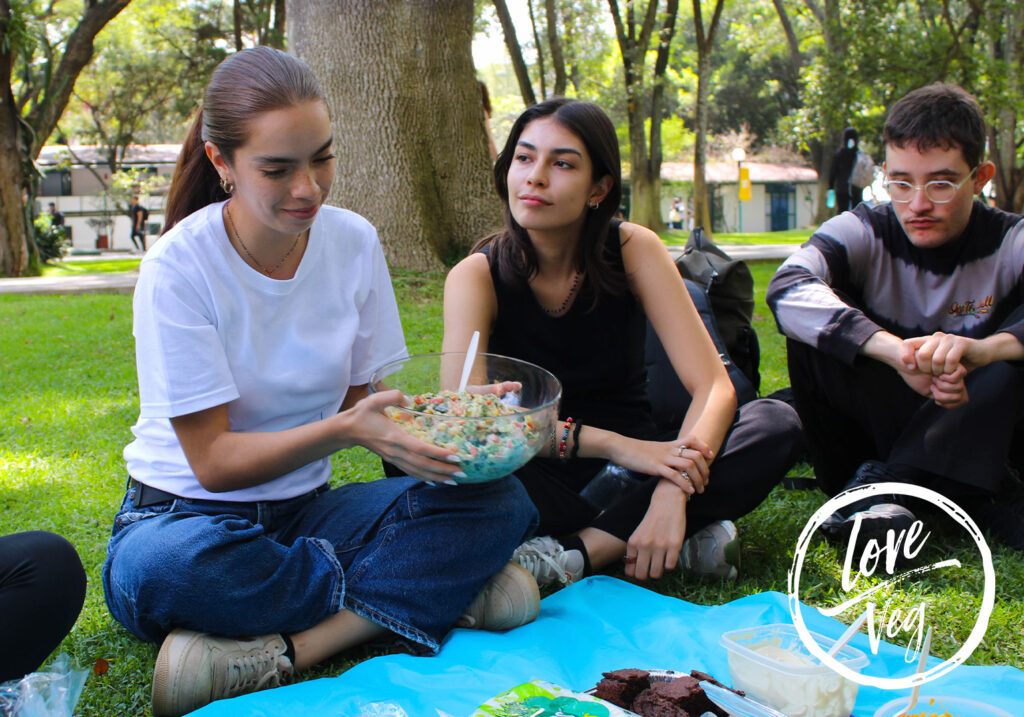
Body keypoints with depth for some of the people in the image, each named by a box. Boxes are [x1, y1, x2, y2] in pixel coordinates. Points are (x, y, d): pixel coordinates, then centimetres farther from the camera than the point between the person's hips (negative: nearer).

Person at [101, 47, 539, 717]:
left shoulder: (354, 241, -3)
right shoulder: (179, 267, -16)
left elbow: (361, 398, 2)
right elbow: (214, 460, -17)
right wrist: (346, 428, -32)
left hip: (304, 506, 4)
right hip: (190, 513, -4)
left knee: (499, 499, -19)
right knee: (160, 567, -41)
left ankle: (275, 653, -28)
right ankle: (440, 588, -22)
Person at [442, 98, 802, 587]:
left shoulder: (633, 250, -8)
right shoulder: (477, 276, -11)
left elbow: (714, 387, -15)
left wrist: (673, 494, -34)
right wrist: (615, 444, -35)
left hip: (635, 461, 2)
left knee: (777, 423, -21)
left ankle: (577, 552, -31)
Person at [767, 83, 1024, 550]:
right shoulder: (863, 234, -8)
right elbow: (788, 288, -32)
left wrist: (982, 348, -49)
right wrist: (894, 350, -46)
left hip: (981, 432, 0)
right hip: (883, 426, 1)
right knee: (813, 327, -22)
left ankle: (891, 484, -28)